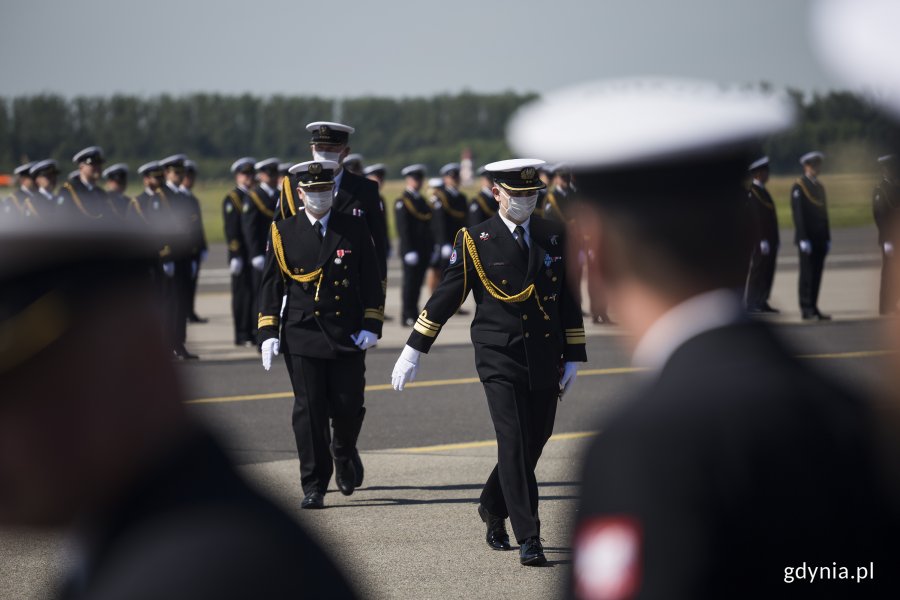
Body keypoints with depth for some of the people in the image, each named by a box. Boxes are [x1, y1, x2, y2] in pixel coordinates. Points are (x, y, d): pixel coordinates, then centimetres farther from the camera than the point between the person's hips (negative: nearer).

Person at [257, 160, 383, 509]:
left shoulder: (354, 229, 4)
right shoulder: (283, 233, 4)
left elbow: (371, 280, 5)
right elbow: (271, 284, 5)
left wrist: (371, 325, -4)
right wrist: (268, 333, -2)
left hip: (348, 334, 0)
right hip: (302, 335, 0)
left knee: (348, 407, 1)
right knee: (309, 411, -3)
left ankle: (344, 453, 34)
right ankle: (314, 486, 3)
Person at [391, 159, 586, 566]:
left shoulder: (555, 237, 7)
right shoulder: (475, 241, -3)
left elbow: (568, 301, 12)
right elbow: (445, 297, 1)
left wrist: (573, 358, 9)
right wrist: (412, 352, 0)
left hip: (544, 363, 4)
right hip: (499, 361, -4)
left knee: (533, 445, 10)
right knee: (513, 445, -12)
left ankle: (493, 508, 35)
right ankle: (528, 539, -11)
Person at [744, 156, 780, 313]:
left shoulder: (762, 191, 18)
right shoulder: (752, 192, -13)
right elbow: (757, 218, -19)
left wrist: (776, 239, 19)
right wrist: (763, 240, -22)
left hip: (769, 239, 10)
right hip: (760, 240, -10)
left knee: (768, 271, 10)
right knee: (758, 270, -8)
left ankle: (762, 302, 14)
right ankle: (751, 304, -6)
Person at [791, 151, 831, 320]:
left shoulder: (820, 187, 15)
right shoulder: (798, 187, -8)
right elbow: (798, 214, -13)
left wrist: (828, 238, 13)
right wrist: (803, 239, -19)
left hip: (820, 240, 7)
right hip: (807, 239, -7)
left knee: (817, 274, 6)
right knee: (807, 274, -6)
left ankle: (814, 309, 10)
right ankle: (806, 311, -4)